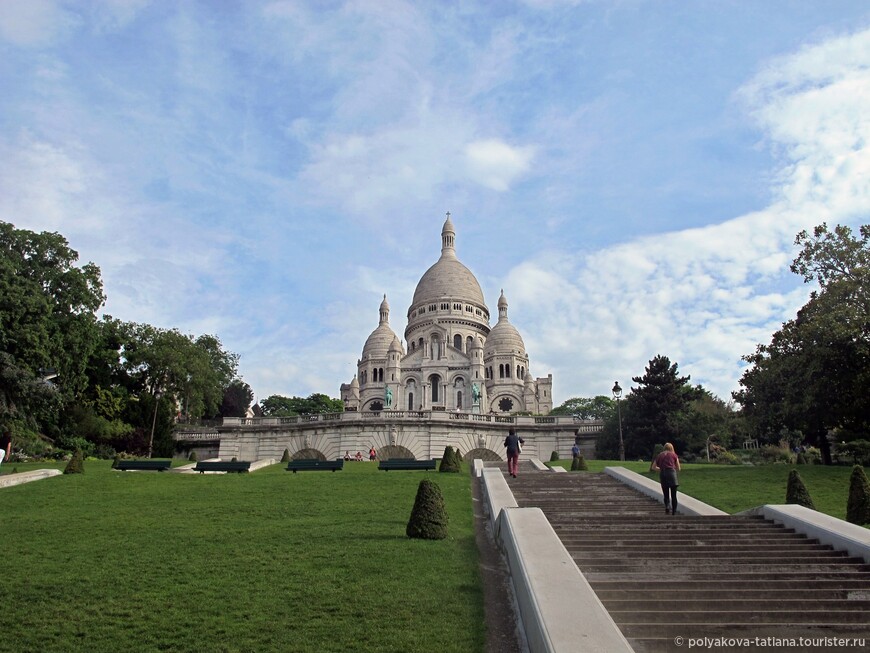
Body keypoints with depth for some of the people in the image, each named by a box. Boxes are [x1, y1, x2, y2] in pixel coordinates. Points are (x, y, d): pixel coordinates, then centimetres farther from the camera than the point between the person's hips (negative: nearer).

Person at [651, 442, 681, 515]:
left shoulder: (659, 456, 17)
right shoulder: (674, 455, 11)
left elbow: (653, 467, 20)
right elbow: (678, 468, 14)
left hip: (662, 474, 2)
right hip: (672, 473, -2)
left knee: (666, 495, 11)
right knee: (673, 496, 4)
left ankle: (667, 507, -14)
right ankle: (674, 513, 3)